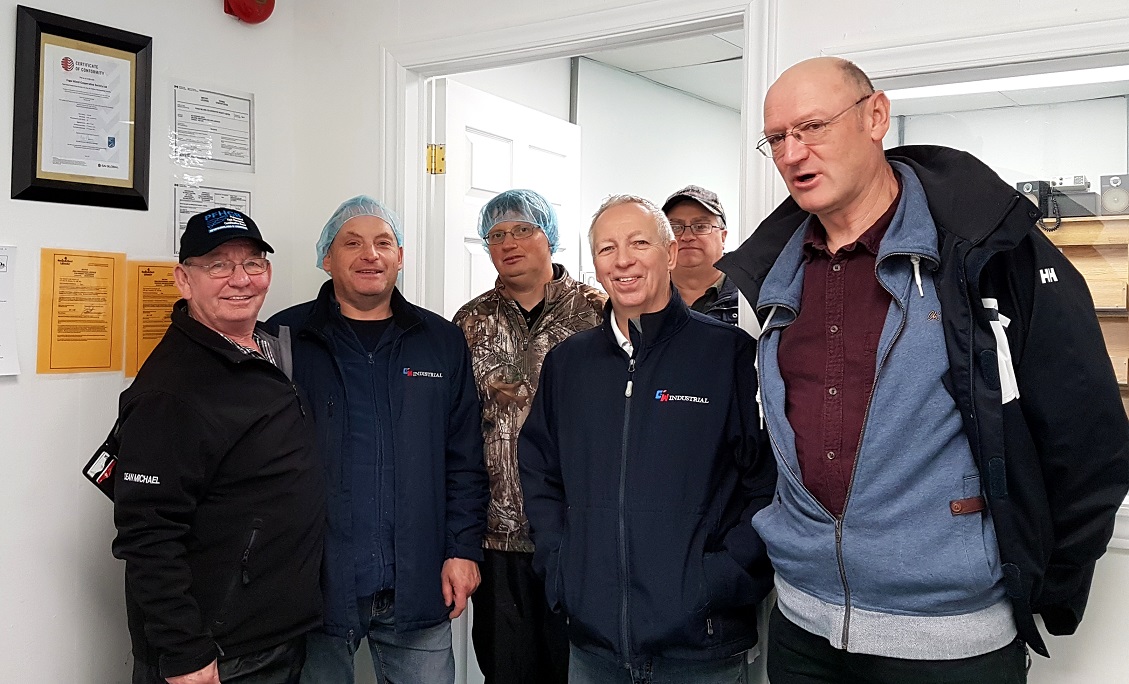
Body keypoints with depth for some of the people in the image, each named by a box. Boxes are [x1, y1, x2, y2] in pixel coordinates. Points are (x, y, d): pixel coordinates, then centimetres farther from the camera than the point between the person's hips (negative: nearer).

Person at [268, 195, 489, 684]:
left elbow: (464, 459, 7)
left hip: (420, 589, 2)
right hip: (314, 589, -1)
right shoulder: (285, 339, -1)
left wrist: (463, 549, 1)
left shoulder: (443, 342, 7)